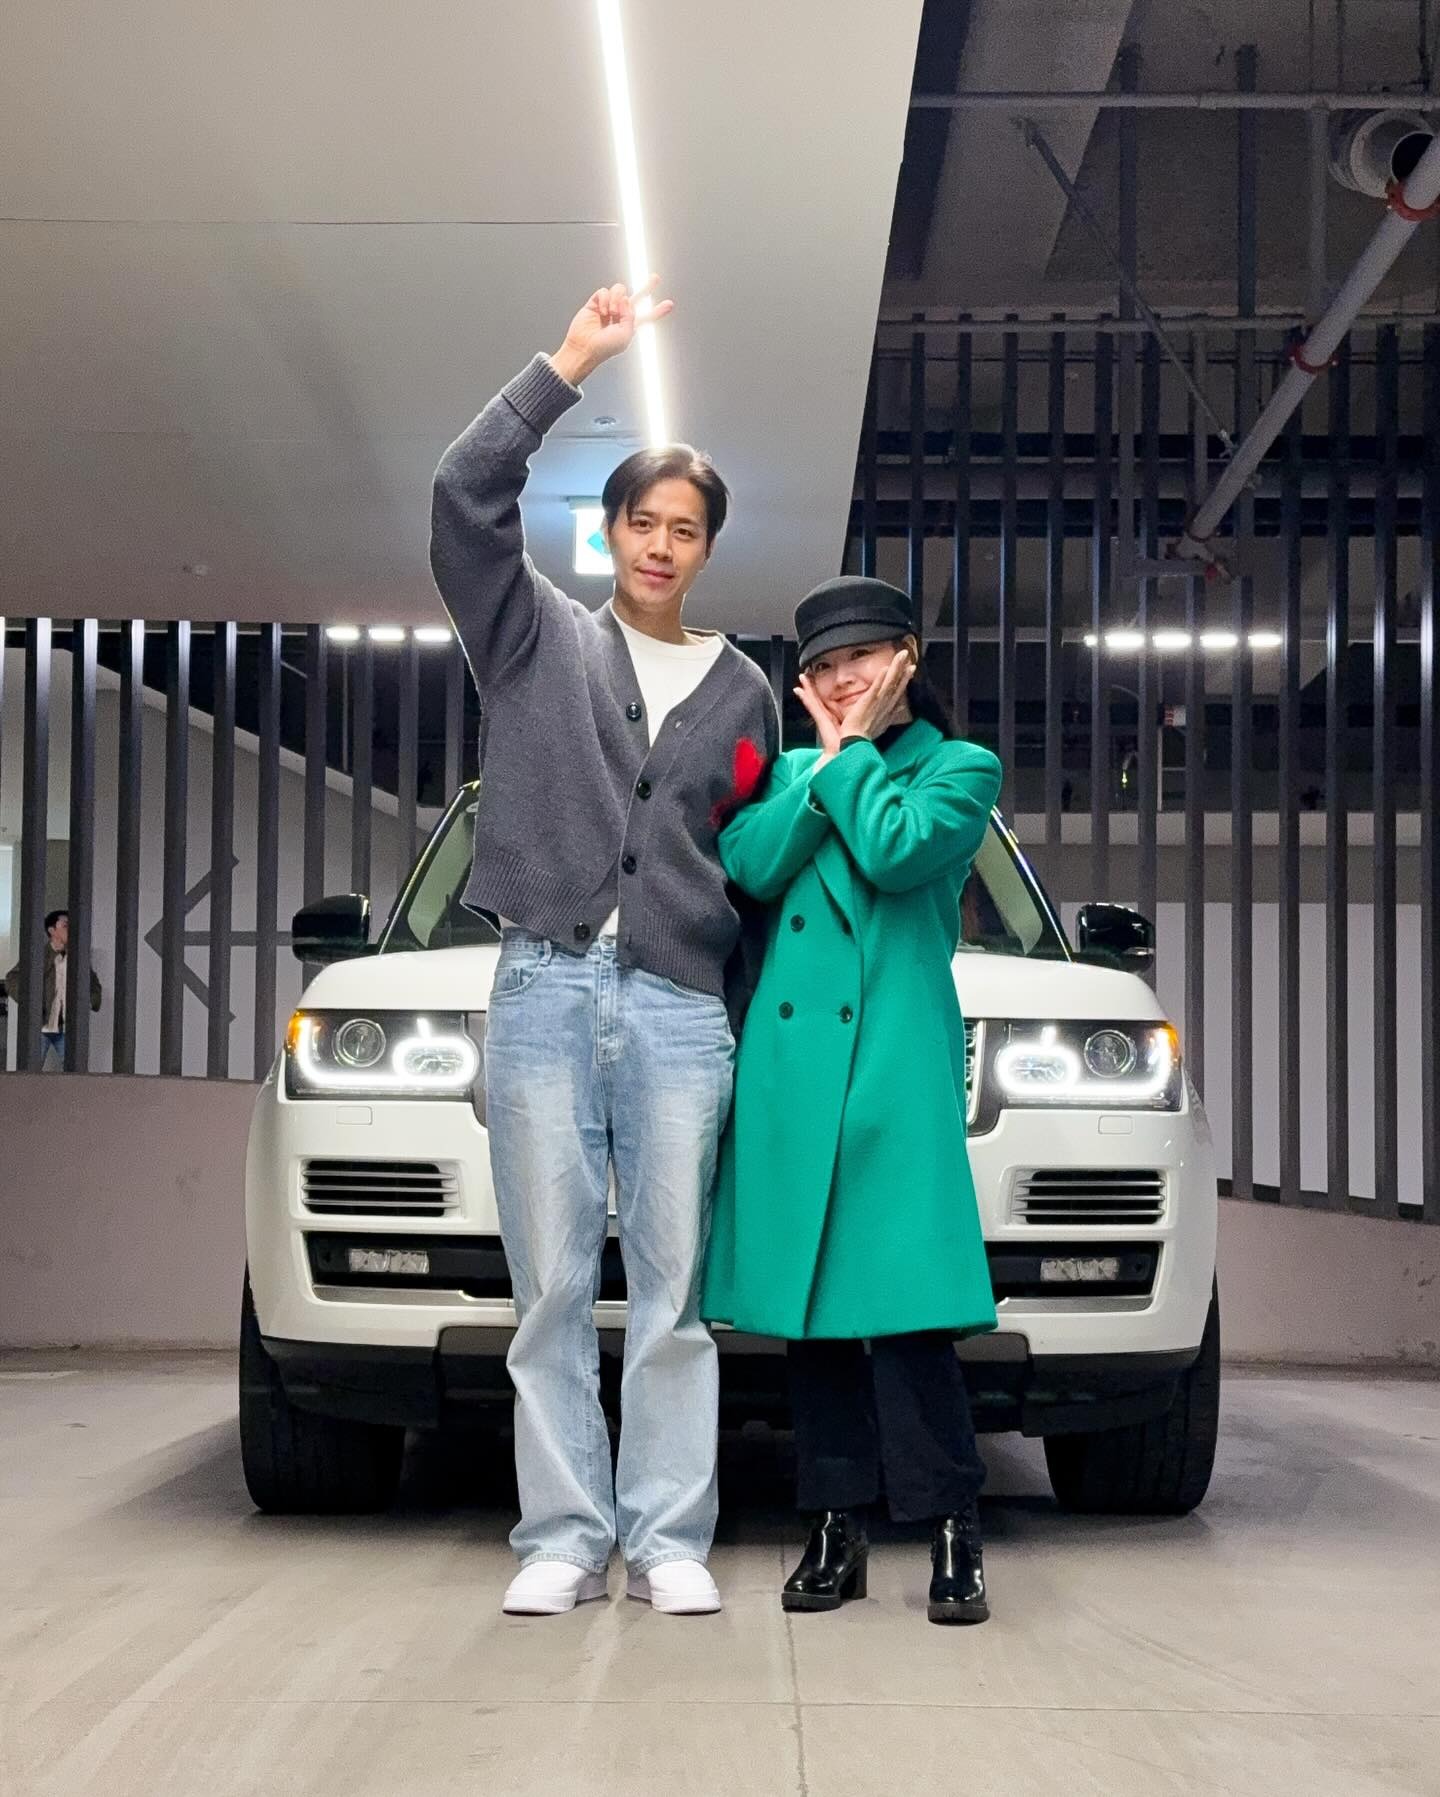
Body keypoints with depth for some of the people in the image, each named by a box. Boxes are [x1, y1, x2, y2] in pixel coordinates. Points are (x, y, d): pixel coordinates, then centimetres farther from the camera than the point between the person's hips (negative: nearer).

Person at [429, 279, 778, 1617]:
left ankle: (668, 1540, 6)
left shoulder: (742, 692, 18)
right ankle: (563, 1540, 6)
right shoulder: (537, 639, 12)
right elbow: (467, 493, -3)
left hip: (682, 1007, 1)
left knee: (673, 1288, 0)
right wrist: (572, 362, -5)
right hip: (544, 989, -1)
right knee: (552, 1288, 0)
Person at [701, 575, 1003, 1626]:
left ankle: (953, 1532, -5)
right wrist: (828, 758, 1)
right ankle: (838, 1529, 14)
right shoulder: (794, 771, 20)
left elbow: (896, 851, -13)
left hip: (897, 1062, -5)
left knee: (903, 1303, -12)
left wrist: (856, 751, -1)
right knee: (810, 1305, 6)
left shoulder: (961, 768, 7)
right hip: (788, 1062, 5)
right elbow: (749, 866, 0)